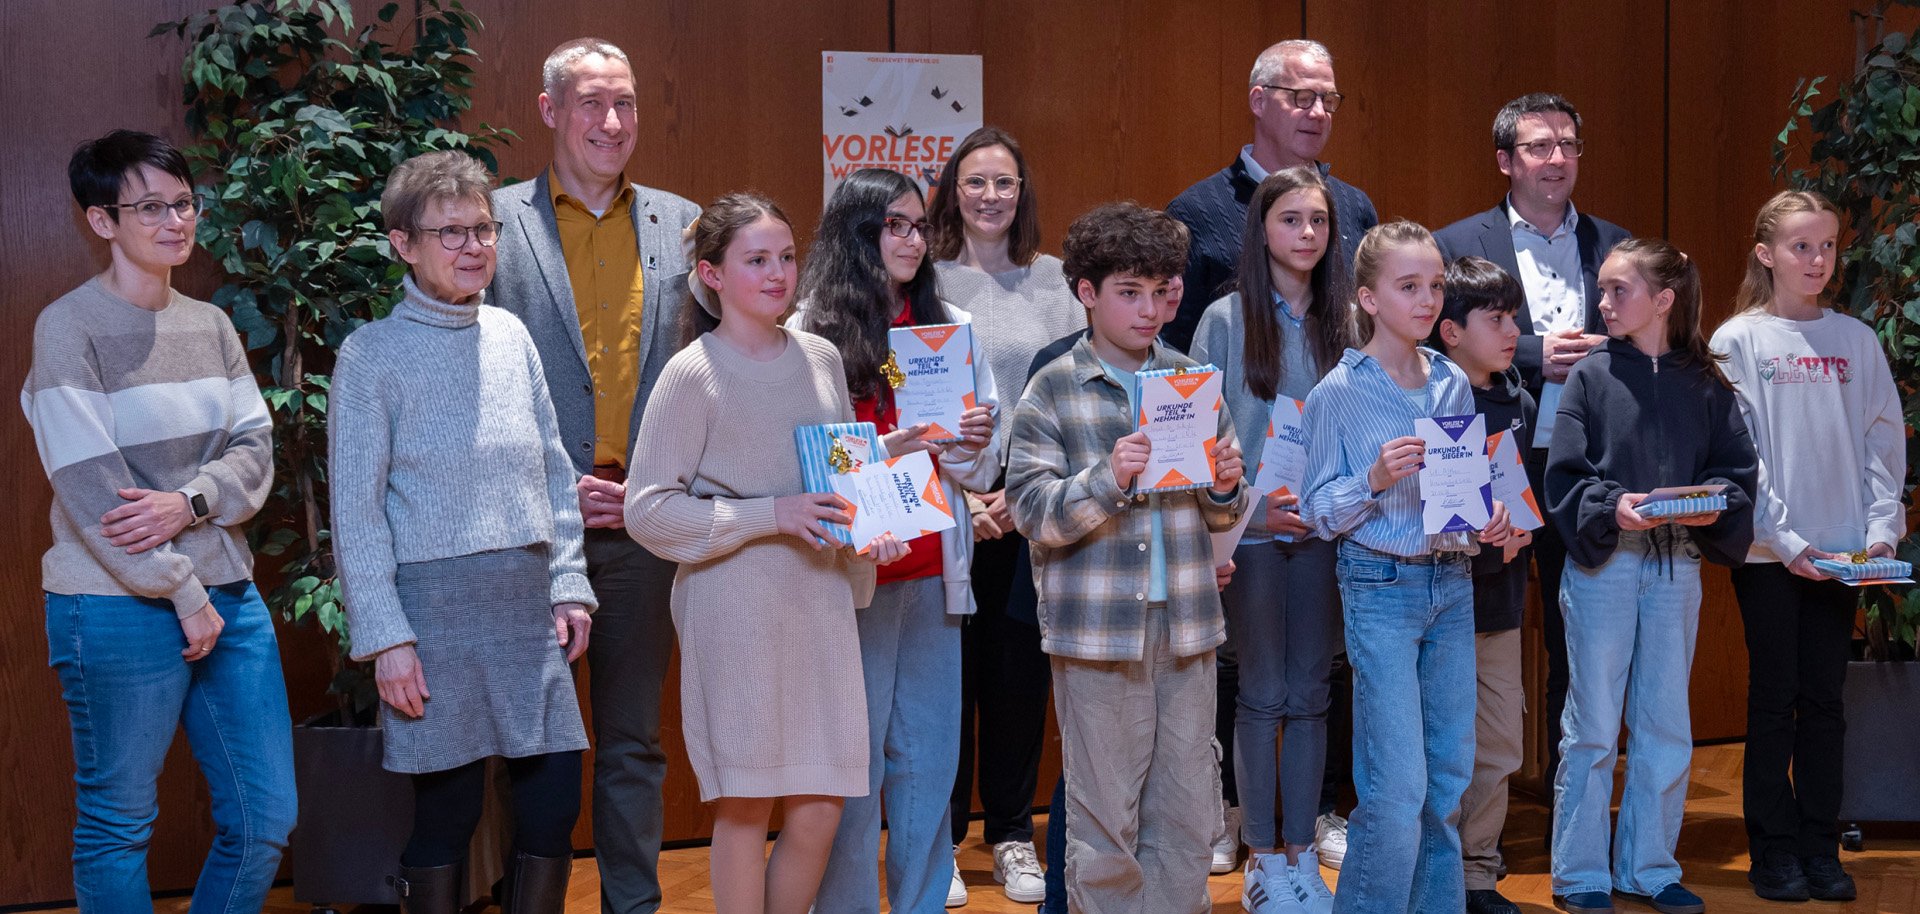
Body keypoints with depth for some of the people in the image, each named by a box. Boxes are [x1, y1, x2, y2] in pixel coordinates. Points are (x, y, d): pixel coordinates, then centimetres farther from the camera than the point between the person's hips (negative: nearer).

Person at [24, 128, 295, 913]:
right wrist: (183, 596, -13)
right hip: (118, 610, -6)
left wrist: (189, 503, -16)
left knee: (266, 820, 8)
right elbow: (88, 486, -14)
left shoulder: (211, 325, 10)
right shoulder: (69, 327, -8)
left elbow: (255, 448, 5)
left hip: (228, 592, 6)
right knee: (116, 827, 5)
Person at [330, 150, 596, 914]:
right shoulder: (374, 353, -4)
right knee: (448, 807, 1)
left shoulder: (510, 335, 10)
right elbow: (356, 509, -6)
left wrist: (569, 583, 8)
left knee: (554, 802, 4)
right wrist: (385, 636, -10)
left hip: (527, 600, 5)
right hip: (435, 602, -4)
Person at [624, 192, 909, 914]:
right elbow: (648, 509, -10)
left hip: (822, 598, 5)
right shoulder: (693, 375, -7)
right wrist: (772, 515, -16)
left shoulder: (821, 358, 9)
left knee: (820, 810, 5)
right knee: (744, 805, 2)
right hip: (735, 604, -5)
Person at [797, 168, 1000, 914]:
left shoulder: (951, 329, 11)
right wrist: (886, 452, -19)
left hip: (933, 575, 4)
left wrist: (972, 447, -8)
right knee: (853, 766, 1)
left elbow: (983, 474, 14)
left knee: (929, 761, 7)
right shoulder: (810, 335, -2)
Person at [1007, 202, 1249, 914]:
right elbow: (1031, 513, -9)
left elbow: (1223, 516, 15)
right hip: (1097, 632, -4)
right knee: (1105, 824, 2)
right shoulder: (1052, 391, -2)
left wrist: (1224, 488, -7)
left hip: (1185, 626, 4)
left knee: (1187, 817, 9)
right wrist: (1108, 480, -22)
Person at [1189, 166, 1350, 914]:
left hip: (1325, 530, 3)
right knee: (1263, 693, 2)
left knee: (1310, 692, 7)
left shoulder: (1342, 321, 8)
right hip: (1252, 531, -3)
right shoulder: (1226, 321, -2)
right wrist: (1255, 508, -14)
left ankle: (1302, 851, 16)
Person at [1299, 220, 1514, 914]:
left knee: (1449, 774, 10)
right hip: (1382, 588, -5)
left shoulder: (1453, 384, 8)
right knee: (1398, 786, -8)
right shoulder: (1339, 393, -7)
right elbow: (1318, 512, -6)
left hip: (1453, 584, 5)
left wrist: (1488, 519, -2)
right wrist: (1376, 479, -23)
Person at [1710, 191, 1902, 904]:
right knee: (1775, 698, 1)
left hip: (1840, 550, 3)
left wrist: (1882, 530, -4)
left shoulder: (1857, 341, 8)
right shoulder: (1738, 341, -2)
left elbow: (1883, 443, 8)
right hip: (1768, 550, -3)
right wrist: (1783, 539, -14)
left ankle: (1821, 847, 14)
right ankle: (1774, 850, 9)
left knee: (1825, 699, 7)